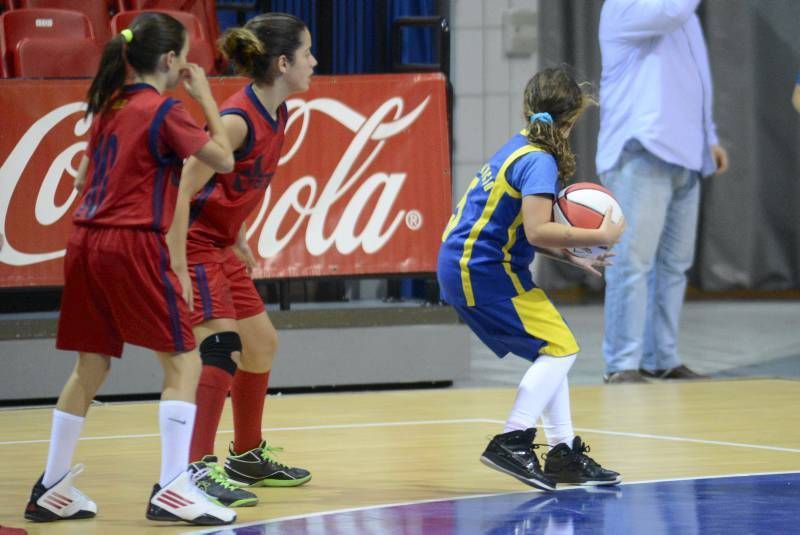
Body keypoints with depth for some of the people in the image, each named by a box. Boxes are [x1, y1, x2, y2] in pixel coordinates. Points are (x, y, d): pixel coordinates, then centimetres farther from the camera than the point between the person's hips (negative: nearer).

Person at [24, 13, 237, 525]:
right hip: (133, 246, -8)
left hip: (86, 245, 8)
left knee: (90, 367, 15)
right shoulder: (165, 111, -8)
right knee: (184, 362, -2)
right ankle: (171, 489, -10)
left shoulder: (110, 107, 14)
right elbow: (223, 159, -4)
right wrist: (205, 96, 3)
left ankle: (52, 488, 18)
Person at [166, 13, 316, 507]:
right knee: (222, 348, -19)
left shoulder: (277, 114, 4)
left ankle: (248, 456, 33)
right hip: (193, 244, -10)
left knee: (262, 344, 18)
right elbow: (183, 189, -26)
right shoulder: (238, 120, -24)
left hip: (221, 247, 10)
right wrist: (179, 270, -27)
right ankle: (198, 469, -20)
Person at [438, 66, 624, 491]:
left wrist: (572, 257, 14)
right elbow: (537, 231, -28)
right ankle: (511, 443, -15)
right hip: (482, 270, -10)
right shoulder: (540, 162, -16)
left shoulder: (520, 149, 13)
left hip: (466, 268, 10)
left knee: (552, 350, 13)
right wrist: (601, 237, -21)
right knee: (560, 348, -8)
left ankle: (564, 453, 14)